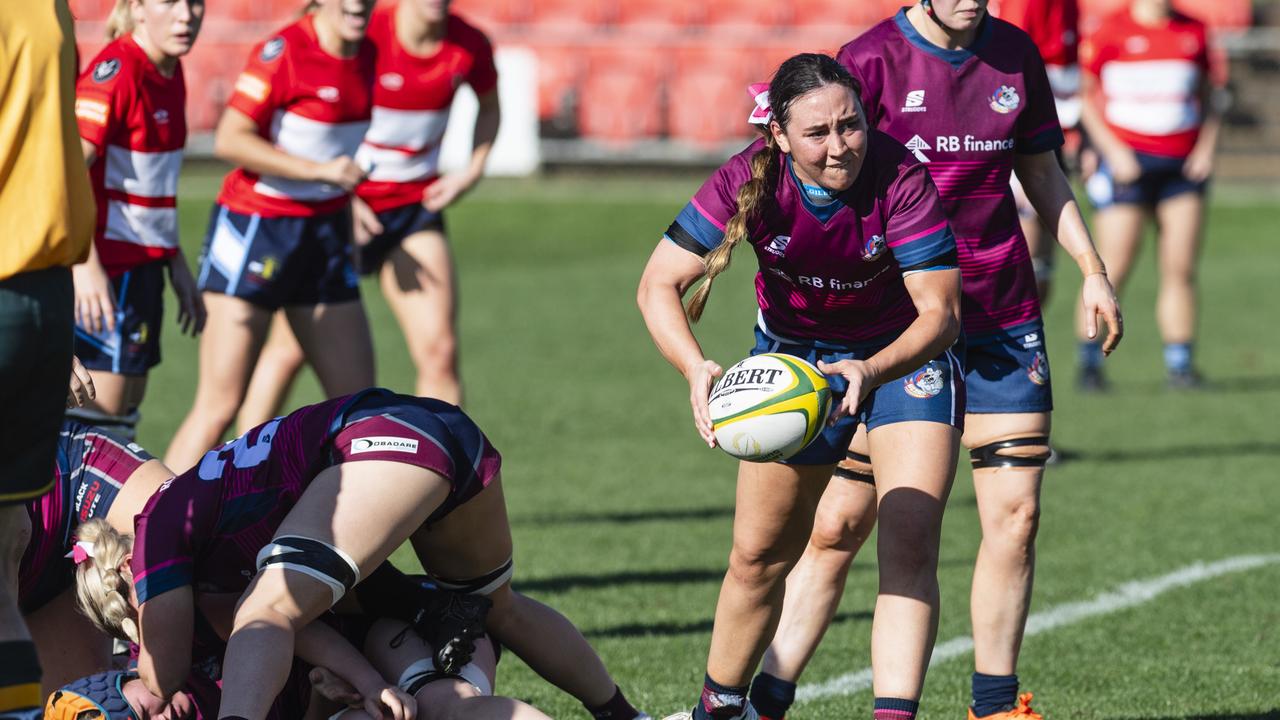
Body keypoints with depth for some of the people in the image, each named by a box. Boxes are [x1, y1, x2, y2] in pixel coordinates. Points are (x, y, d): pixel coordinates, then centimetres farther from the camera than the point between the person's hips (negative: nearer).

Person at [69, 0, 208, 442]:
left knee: (126, 409, 12)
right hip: (104, 269, -9)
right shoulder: (116, 70, -17)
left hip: (143, 265, 9)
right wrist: (86, 265, -31)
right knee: (102, 409, -7)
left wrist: (177, 264, 22)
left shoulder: (169, 73, 9)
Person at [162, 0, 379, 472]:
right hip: (255, 231, -7)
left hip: (325, 232, 7)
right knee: (220, 405, -9)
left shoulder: (366, 56, 5)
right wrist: (319, 170, -22)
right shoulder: (285, 51, -16)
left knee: (357, 398, 6)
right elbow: (229, 140, -19)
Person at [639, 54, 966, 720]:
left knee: (909, 546, -20)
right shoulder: (750, 180, -25)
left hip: (904, 355, -2)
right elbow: (659, 284, -25)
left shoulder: (899, 179, -31)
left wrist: (871, 371, -50)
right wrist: (696, 370, -43)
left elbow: (939, 313, -31)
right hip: (793, 355, 2)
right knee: (757, 557, 9)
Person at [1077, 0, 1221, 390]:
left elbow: (1208, 99, 20)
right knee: (1114, 270, -6)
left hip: (1183, 165, 4)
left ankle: (1180, 364, 3)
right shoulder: (1110, 32, -2)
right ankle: (1088, 361, 7)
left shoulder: (1194, 32, 11)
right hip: (1127, 163, -4)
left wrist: (1206, 147, 5)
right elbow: (1087, 97, 1)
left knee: (1181, 270, -2)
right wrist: (1112, 151, -9)